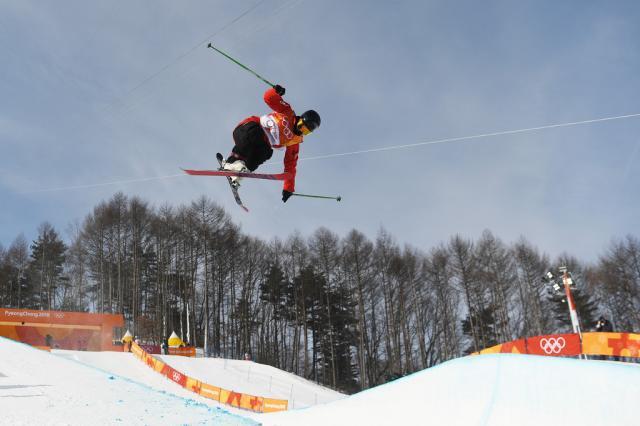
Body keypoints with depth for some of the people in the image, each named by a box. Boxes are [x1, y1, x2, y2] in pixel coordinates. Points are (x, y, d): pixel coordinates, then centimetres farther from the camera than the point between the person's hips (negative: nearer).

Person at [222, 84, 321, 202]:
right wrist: (276, 91, -18)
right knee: (254, 131, -38)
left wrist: (289, 187, 7)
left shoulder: (295, 142, 11)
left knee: (267, 152, -30)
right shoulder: (288, 112, 3)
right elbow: (268, 97, 1)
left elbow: (290, 165, 12)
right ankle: (233, 160, -39)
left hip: (259, 144, 4)